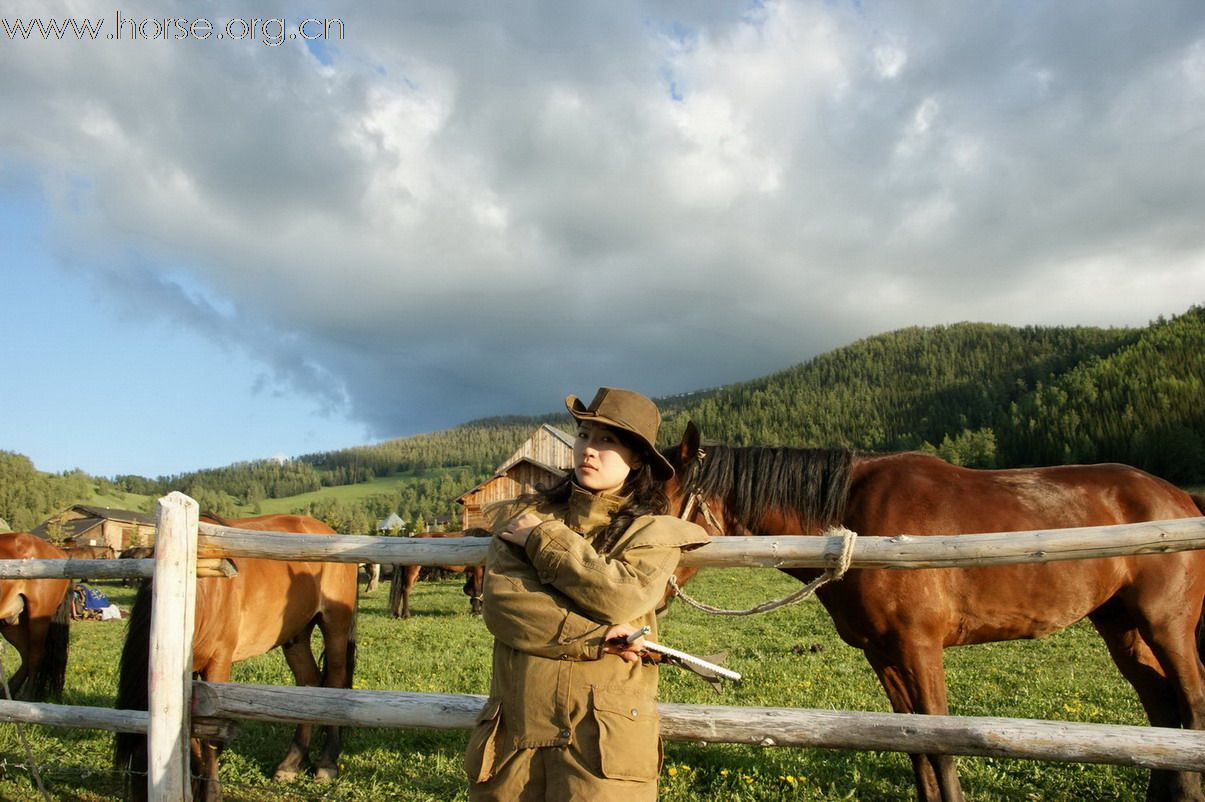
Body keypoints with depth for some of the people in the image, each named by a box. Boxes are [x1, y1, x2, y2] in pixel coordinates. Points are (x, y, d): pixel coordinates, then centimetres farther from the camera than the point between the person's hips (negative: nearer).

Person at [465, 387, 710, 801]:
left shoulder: (652, 531, 2)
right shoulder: (522, 516, 6)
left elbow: (622, 596, -17)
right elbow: (501, 604, -8)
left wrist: (543, 538, -10)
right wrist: (595, 636, -17)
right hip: (514, 729, 2)